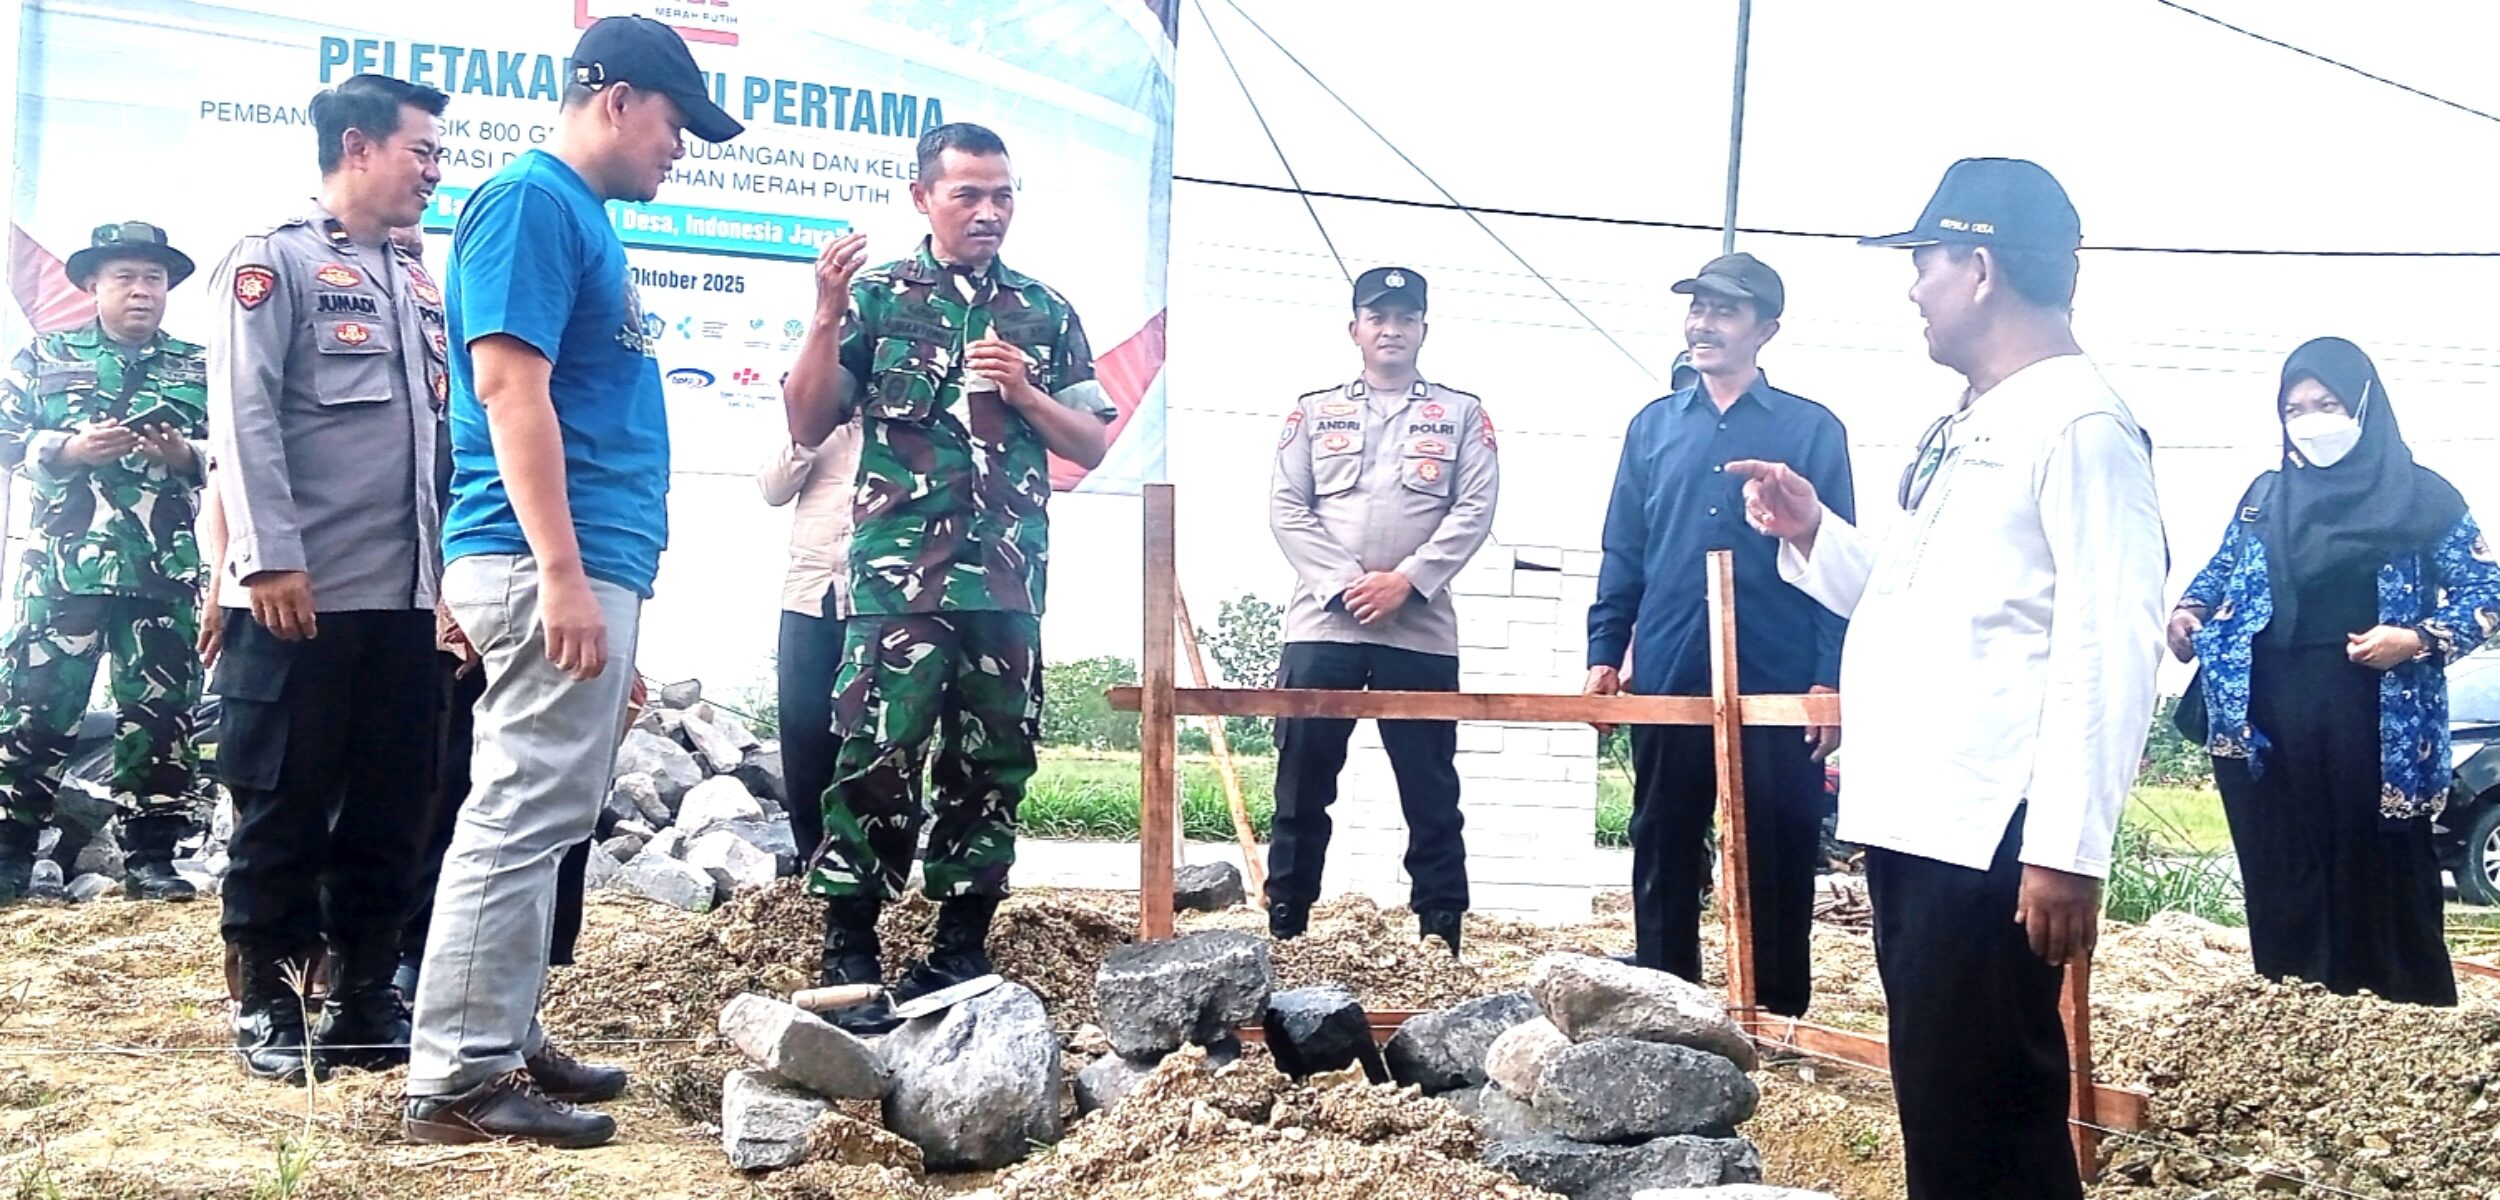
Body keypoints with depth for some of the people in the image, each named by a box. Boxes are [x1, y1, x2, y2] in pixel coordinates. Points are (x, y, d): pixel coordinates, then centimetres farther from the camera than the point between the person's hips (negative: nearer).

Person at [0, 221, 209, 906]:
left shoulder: (199, 369, 14)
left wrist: (187, 456, -11)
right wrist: (69, 449, -11)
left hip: (166, 571, 1)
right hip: (64, 563, -1)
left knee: (160, 714, 1)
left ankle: (149, 856, 8)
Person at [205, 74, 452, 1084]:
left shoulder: (419, 287, 20)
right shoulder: (274, 261, -1)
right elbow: (243, 415, -11)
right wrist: (272, 557, -19)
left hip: (409, 594, 7)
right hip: (301, 593, -6)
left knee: (386, 809, 8)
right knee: (284, 805, 1)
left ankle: (365, 995, 17)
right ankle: (266, 1002, 11)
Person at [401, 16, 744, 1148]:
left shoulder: (579, 215, 21)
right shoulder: (532, 200, -8)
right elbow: (508, 384, -18)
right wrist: (563, 572, -23)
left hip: (587, 564, 10)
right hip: (550, 562, -10)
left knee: (532, 819, 13)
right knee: (524, 818, -7)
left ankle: (505, 1041, 22)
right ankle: (458, 1078, -2)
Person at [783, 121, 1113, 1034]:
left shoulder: (1046, 313, 13)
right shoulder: (876, 295, 5)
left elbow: (1092, 446, 14)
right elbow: (807, 428, 2)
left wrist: (1025, 392, -4)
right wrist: (826, 319, -12)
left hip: (1009, 581, 3)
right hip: (897, 576, -3)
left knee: (991, 768, 6)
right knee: (876, 760, -11)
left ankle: (961, 949, 17)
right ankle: (848, 952, -3)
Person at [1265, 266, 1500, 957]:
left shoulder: (1461, 414, 11)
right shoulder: (1314, 411, 13)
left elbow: (1474, 510, 0)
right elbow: (1287, 509, 4)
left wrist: (1407, 580, -13)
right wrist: (1342, 582, -10)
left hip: (1422, 632, -1)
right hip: (1322, 625, 1)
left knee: (1431, 790, 3)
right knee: (1302, 785, 3)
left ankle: (1441, 937, 9)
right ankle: (1283, 930, 11)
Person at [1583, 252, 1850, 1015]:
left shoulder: (1812, 429, 2)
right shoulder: (1653, 426, 11)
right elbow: (1623, 553, 11)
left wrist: (1832, 678, -8)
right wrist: (1603, 654, 3)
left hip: (1778, 685, -3)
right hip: (1667, 678, 3)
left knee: (1779, 855, 5)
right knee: (1663, 851, 9)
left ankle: (1780, 1014, 16)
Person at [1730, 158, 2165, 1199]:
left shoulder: (2079, 422, -12)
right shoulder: (1966, 427, 18)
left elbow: (2109, 646, -19)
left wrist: (2069, 847, -22)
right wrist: (1811, 535, 12)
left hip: (1991, 838, -10)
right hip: (1911, 820, 10)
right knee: (1937, 1106, 16)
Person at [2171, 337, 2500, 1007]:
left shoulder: (2421, 497, 3)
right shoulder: (2266, 496, 13)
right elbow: (2223, 569, 24)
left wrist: (2418, 639, -13)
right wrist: (2189, 610, 2)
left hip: (2374, 721, -3)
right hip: (2271, 717, 3)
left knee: (2380, 869, -2)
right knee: (2282, 871, 5)